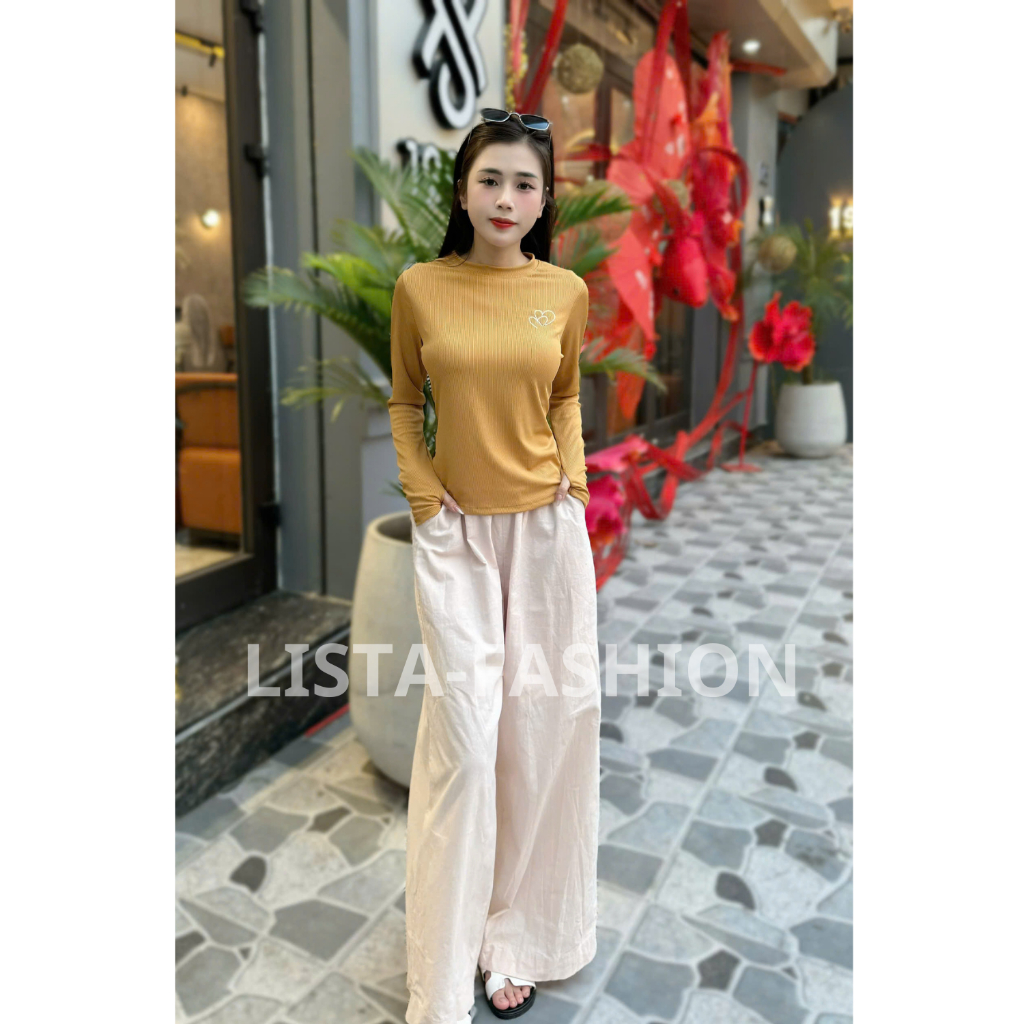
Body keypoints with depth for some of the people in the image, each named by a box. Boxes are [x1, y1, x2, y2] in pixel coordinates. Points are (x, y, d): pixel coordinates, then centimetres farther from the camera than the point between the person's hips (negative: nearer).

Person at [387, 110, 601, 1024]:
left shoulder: (567, 291, 2)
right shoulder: (418, 288, -1)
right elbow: (404, 405, 8)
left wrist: (573, 473, 1)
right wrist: (424, 499, -1)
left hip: (549, 528, 2)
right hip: (457, 534, -1)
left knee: (543, 724, 8)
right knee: (463, 737, -2)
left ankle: (519, 937, 32)